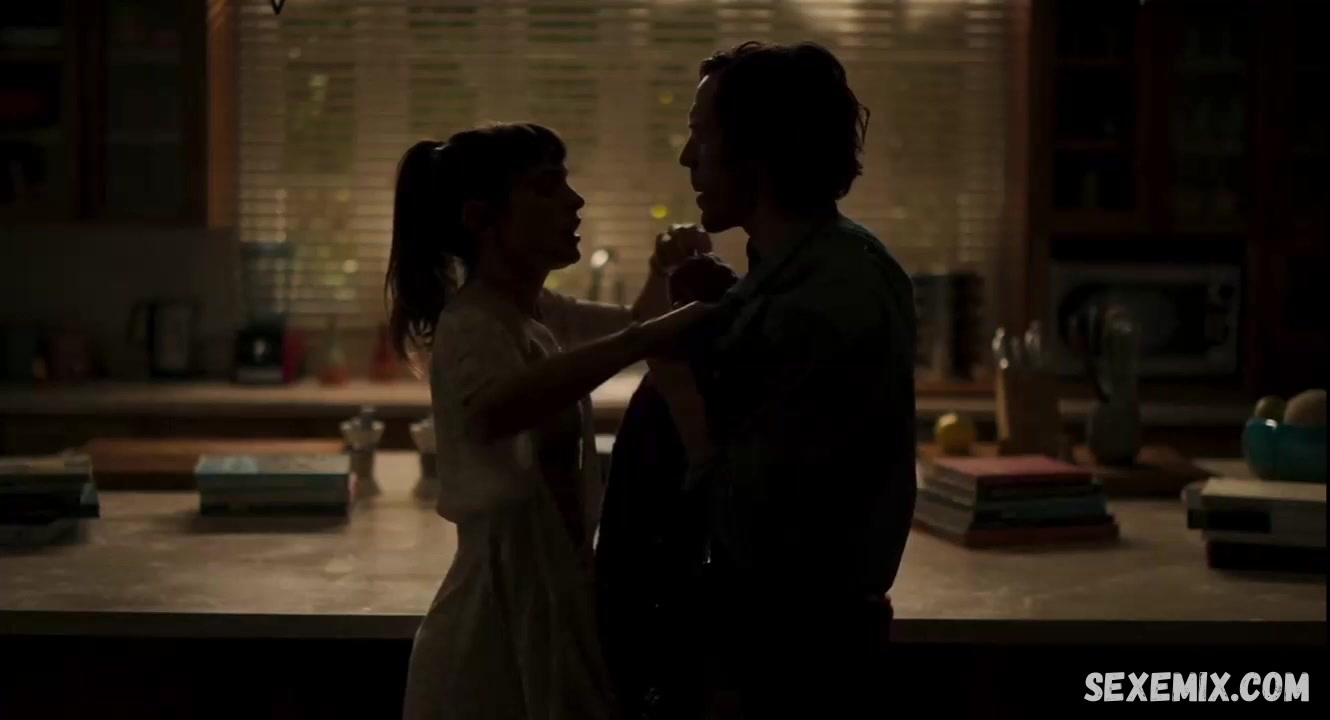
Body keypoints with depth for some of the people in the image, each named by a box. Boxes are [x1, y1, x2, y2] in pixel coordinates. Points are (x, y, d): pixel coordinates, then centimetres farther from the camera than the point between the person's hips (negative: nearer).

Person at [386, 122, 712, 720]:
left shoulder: (540, 313, 7)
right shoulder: (474, 325, -20)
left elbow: (627, 328, 24)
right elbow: (492, 411, -43)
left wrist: (662, 277, 1)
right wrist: (650, 334, -48)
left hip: (548, 596, 9)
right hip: (502, 615, -9)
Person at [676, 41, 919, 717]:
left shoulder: (817, 306, -25)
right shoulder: (842, 260, 5)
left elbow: (750, 523, -25)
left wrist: (672, 365, -16)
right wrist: (707, 317, -3)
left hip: (787, 648, -9)